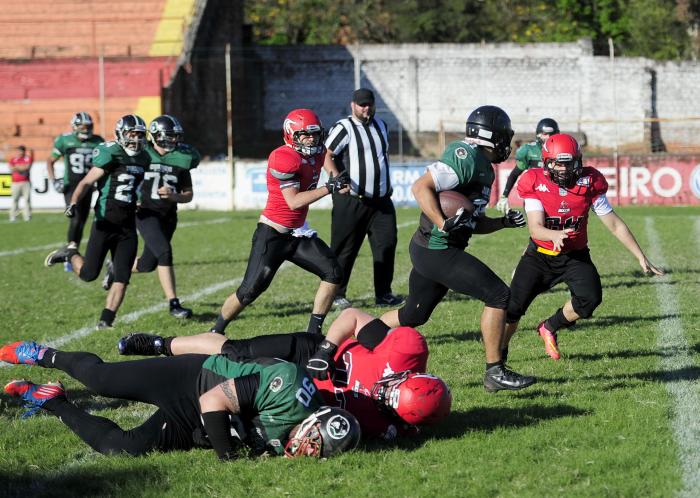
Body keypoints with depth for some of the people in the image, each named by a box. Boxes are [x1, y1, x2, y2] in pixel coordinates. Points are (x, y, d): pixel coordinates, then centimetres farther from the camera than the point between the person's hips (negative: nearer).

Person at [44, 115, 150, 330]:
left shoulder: (143, 159, 10)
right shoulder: (111, 155, -11)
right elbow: (87, 182, -13)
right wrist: (73, 204, -26)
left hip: (128, 227, 5)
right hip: (105, 223, -5)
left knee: (122, 278, -2)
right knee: (88, 274, -3)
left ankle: (106, 320, 6)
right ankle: (70, 255, 27)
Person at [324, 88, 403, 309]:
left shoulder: (381, 126, 15)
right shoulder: (344, 128, -8)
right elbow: (326, 155, -16)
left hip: (381, 200, 6)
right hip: (351, 200, -6)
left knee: (387, 245, 0)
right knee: (344, 249, -1)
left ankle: (383, 293, 7)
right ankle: (337, 294, 9)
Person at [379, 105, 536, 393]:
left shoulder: (481, 166, 17)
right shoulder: (467, 157, -15)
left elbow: (471, 223, 23)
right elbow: (421, 187, -23)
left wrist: (503, 222, 11)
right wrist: (444, 225, -29)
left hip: (426, 250, 10)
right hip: (437, 251, -10)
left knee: (413, 315, 20)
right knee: (497, 295, -9)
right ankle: (495, 373, -4)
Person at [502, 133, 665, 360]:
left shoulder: (588, 183, -12)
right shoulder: (536, 184, -17)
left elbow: (615, 225, -5)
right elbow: (536, 229, -26)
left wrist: (641, 258, -6)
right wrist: (555, 236, -49)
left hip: (575, 256, 1)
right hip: (540, 254, -1)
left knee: (590, 297, -24)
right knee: (513, 307, -6)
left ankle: (549, 328, 5)